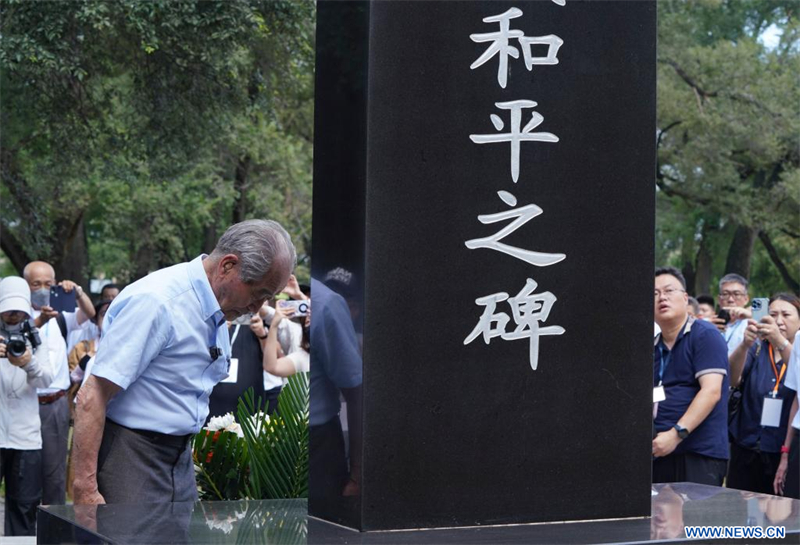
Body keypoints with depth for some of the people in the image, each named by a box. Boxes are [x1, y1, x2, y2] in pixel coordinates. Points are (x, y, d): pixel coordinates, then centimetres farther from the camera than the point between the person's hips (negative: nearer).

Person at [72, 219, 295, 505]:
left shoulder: (217, 314, 8)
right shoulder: (156, 301, -20)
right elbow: (91, 397, -22)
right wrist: (85, 489, -25)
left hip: (180, 457, 9)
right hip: (130, 458, -9)